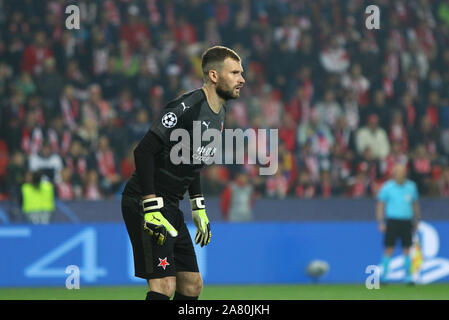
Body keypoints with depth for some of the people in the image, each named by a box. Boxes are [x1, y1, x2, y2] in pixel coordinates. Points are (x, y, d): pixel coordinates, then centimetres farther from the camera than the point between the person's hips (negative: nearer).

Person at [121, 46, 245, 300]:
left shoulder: (219, 114, 11)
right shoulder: (187, 107, -19)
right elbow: (144, 151, -24)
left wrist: (199, 209, 21)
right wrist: (152, 208, -26)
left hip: (170, 207, 10)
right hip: (145, 203, -10)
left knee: (192, 284, 8)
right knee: (164, 285, -17)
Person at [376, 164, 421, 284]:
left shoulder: (411, 186, 7)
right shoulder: (387, 187, -3)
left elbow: (415, 204, 17)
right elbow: (380, 205, 1)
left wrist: (416, 221, 16)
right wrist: (381, 223, -5)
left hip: (406, 221, 3)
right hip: (392, 220, -3)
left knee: (407, 250, 3)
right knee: (389, 249, -5)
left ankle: (408, 276, 10)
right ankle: (384, 275, 2)